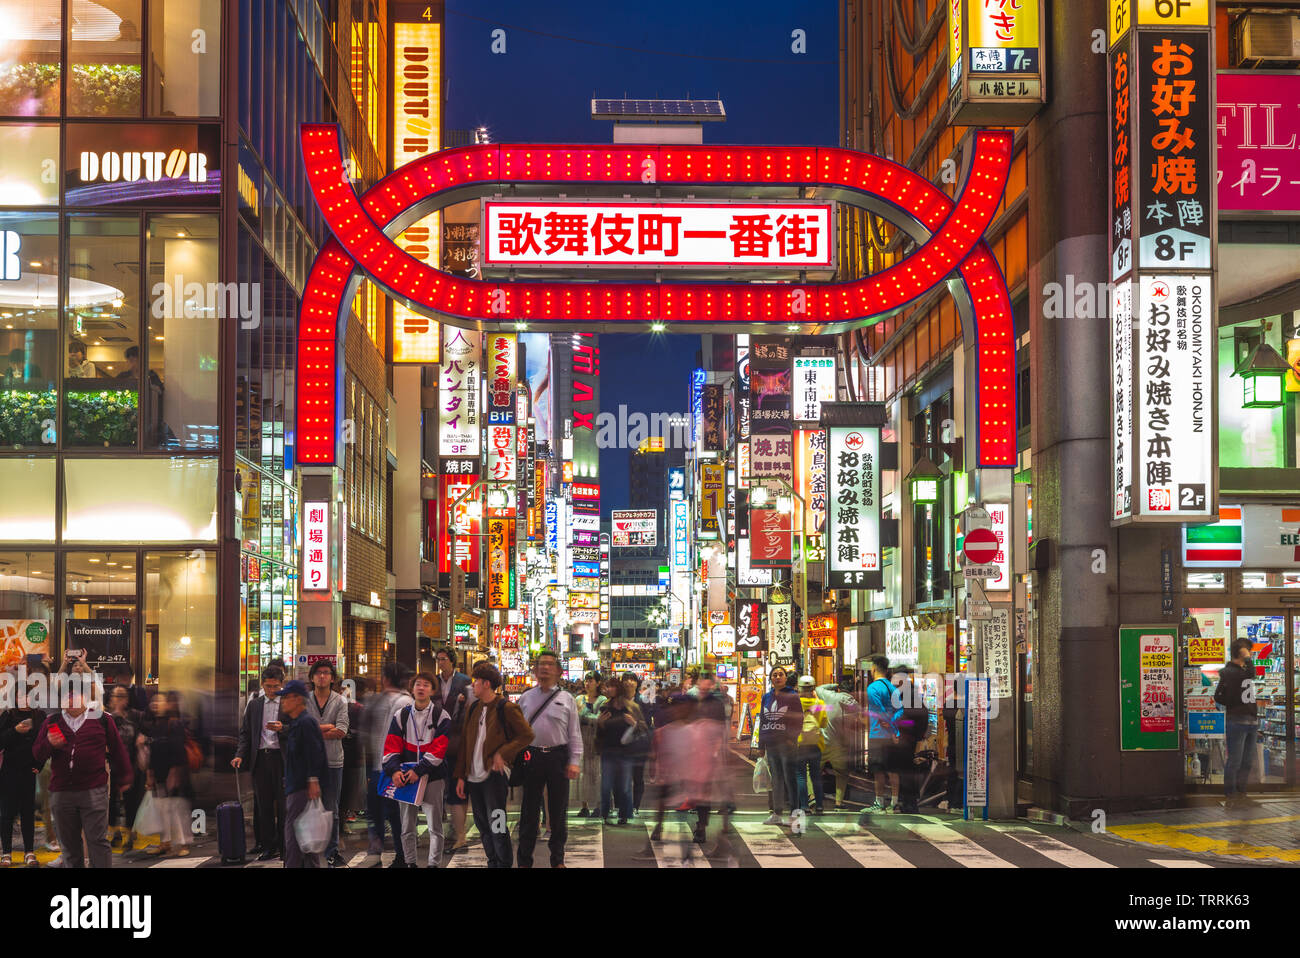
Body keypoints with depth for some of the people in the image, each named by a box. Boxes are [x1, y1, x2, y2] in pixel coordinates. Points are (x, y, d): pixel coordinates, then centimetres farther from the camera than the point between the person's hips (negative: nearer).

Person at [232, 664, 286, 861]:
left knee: (283, 804, -1)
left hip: (282, 758, -3)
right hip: (260, 758, 3)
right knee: (263, 804, 3)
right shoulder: (254, 705, 14)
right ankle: (267, 845, 9)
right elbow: (245, 732, 15)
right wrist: (240, 755, 1)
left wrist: (283, 728, -17)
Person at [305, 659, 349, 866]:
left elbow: (342, 731, -8)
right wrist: (327, 728, -10)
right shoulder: (303, 701, 5)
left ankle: (332, 853, 12)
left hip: (333, 762, 0)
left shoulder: (340, 701, 4)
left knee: (332, 811, 5)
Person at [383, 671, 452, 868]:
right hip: (405, 777, 3)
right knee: (407, 826, 8)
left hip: (432, 777, -3)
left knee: (435, 826, -4)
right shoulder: (401, 715, 7)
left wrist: (419, 771, -20)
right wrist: (394, 770, -15)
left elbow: (438, 749, -10)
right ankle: (409, 863, 18)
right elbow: (391, 746, 2)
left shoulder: (441, 716, -2)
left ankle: (434, 863, 1)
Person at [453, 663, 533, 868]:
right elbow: (465, 743, 17)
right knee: (482, 825, 11)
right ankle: (493, 862, 21)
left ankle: (504, 864, 0)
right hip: (474, 776, 7)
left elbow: (527, 735, -6)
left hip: (494, 774, -7)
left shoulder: (506, 708, -7)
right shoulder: (473, 709, 13)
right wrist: (461, 775, 12)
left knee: (496, 824, -9)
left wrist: (502, 753, -13)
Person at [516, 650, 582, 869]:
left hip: (558, 757, -1)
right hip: (532, 757, 1)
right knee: (529, 810, 4)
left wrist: (574, 762, -5)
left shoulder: (566, 699, 5)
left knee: (558, 810, 6)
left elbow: (575, 733, 4)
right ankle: (525, 860, 12)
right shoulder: (525, 698, 10)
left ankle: (558, 859, 17)